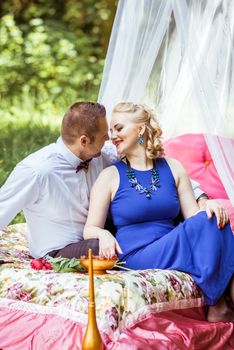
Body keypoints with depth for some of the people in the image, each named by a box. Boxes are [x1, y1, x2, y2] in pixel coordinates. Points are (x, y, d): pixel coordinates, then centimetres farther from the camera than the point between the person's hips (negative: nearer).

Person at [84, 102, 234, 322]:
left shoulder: (173, 168, 14)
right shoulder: (110, 176, 5)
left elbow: (193, 215, 10)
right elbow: (89, 229, 3)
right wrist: (102, 234, -21)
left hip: (172, 251, 4)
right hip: (136, 258, -4)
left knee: (213, 221, -27)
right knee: (207, 225, -26)